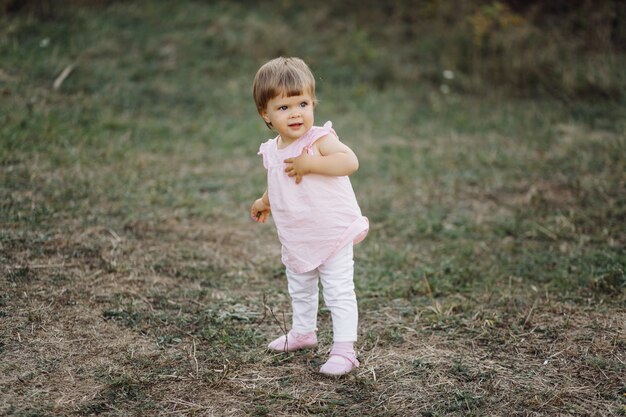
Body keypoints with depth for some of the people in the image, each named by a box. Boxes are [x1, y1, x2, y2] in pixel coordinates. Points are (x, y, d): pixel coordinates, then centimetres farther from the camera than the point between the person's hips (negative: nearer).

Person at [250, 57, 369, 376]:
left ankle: (344, 350, 1)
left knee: (339, 292, -5)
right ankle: (303, 332, 46)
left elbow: (350, 161, -37)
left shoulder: (320, 139, -20)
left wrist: (309, 163, -36)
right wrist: (265, 202, 24)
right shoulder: (272, 151, 2)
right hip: (295, 240, 8)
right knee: (299, 290, 25)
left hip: (333, 234, -8)